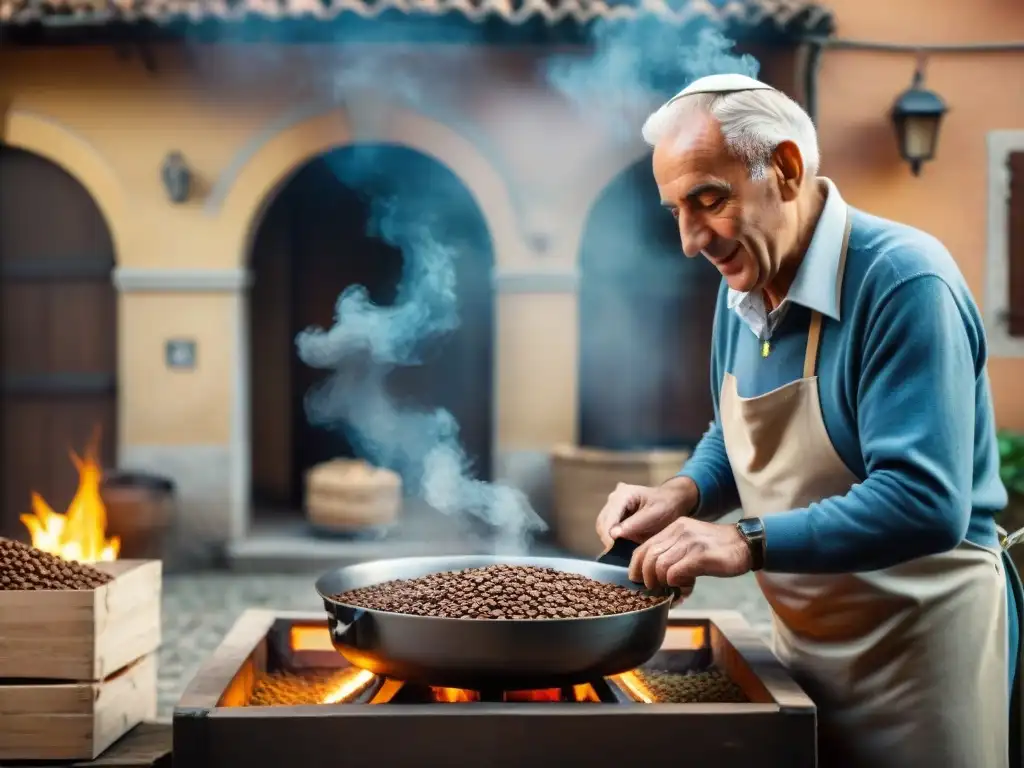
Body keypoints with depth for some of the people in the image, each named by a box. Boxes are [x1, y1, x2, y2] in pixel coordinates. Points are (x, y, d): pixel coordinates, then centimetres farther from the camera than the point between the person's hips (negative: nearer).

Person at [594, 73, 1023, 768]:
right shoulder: (743, 291, 2)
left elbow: (925, 504, -30)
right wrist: (683, 495, -3)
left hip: (917, 648, -7)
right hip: (802, 644, 7)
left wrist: (747, 543, -31)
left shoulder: (903, 281, -23)